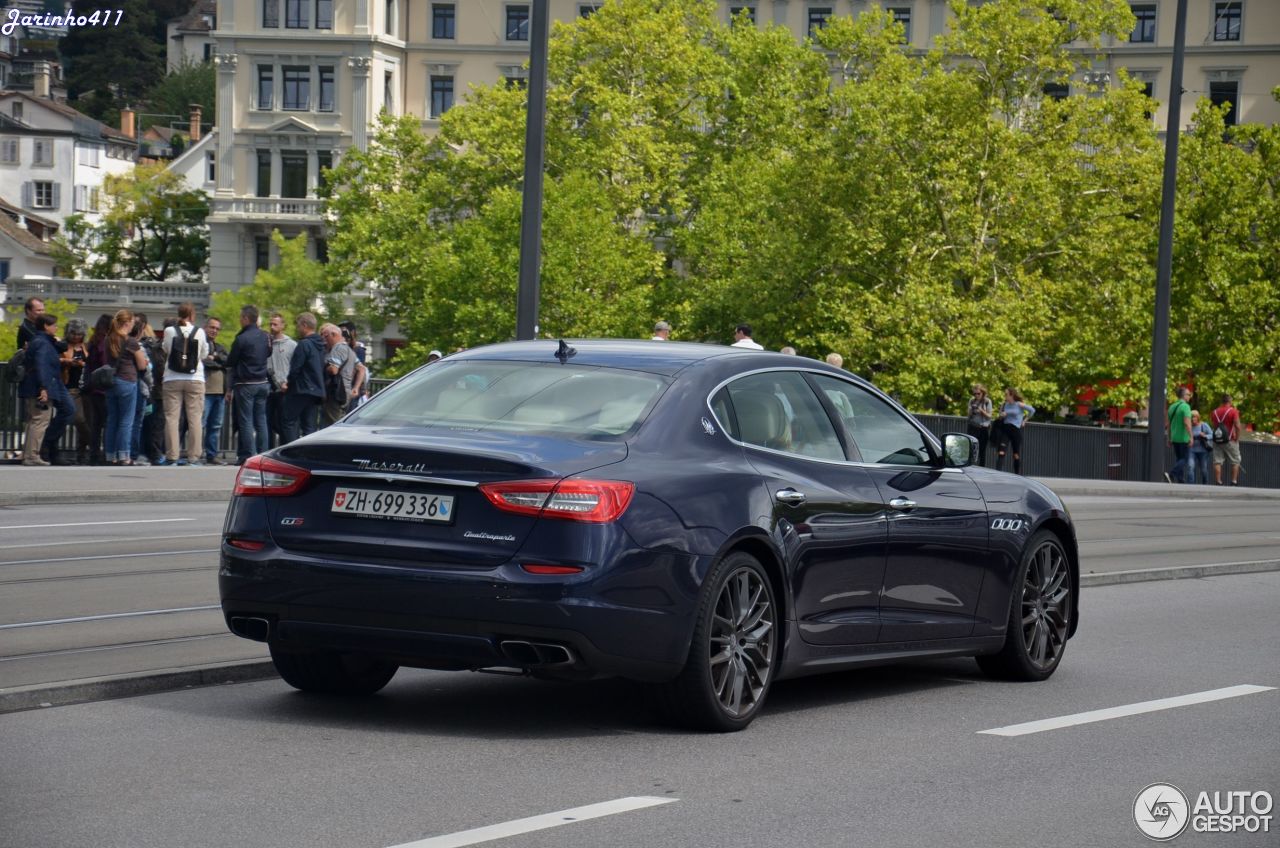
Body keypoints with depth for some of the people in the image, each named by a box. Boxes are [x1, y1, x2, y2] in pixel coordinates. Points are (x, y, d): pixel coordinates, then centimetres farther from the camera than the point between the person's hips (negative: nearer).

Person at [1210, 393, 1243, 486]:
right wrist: (1237, 439, -8)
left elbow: (1212, 427, 12)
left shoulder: (1214, 412, 8)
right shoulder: (1233, 411, -8)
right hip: (1230, 440, -4)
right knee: (1235, 461, 8)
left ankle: (1218, 482, -3)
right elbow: (1237, 426, -16)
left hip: (1217, 440, 4)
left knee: (1217, 462, 3)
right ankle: (1234, 481, 3)